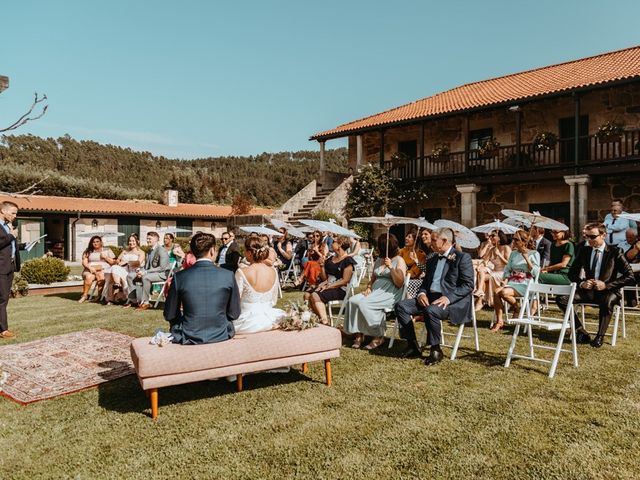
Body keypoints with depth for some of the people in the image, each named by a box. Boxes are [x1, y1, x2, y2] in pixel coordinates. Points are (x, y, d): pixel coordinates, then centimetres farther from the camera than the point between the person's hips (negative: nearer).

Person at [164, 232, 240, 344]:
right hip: (221, 336, 1)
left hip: (189, 339, 0)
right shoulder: (228, 276, -11)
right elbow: (234, 314, -3)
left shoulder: (179, 277, -11)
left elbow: (169, 315, -2)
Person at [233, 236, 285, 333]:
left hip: (247, 323, -6)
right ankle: (270, 325, 17)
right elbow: (274, 301, 7)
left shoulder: (242, 273, -17)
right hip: (267, 319, 6)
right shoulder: (273, 271, -3)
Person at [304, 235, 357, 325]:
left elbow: (345, 280, -15)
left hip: (341, 290, -8)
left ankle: (325, 321, -30)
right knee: (307, 295, -12)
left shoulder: (348, 260, -8)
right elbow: (325, 278, 19)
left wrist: (328, 286, -19)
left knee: (315, 296, -28)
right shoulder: (331, 259, 18)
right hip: (328, 286, 9)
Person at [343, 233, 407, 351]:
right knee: (352, 300, -19)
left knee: (364, 303, -30)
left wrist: (390, 267, -18)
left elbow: (399, 283, -9)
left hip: (390, 294, -7)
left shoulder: (399, 260, 0)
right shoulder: (378, 260, 21)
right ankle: (358, 335, -19)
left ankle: (379, 337, -17)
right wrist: (368, 288, 4)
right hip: (375, 292, 7)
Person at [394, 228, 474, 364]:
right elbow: (425, 282, 22)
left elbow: (468, 285, -11)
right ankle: (413, 346, -6)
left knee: (431, 311, -37)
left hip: (453, 301, -7)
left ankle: (436, 350, -16)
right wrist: (421, 293, -2)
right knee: (401, 306, -12)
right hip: (430, 298, 7)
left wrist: (448, 298, -23)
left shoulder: (463, 258, -2)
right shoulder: (432, 260, 22)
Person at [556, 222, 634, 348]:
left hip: (608, 291, -4)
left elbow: (629, 276, -6)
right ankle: (581, 332, -12)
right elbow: (572, 273, 14)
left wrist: (606, 285, -17)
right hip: (588, 289, 4)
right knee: (561, 299, -20)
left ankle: (600, 336, -22)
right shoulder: (584, 251, 8)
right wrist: (581, 283, -7)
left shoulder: (614, 252, -3)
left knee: (607, 302, -40)